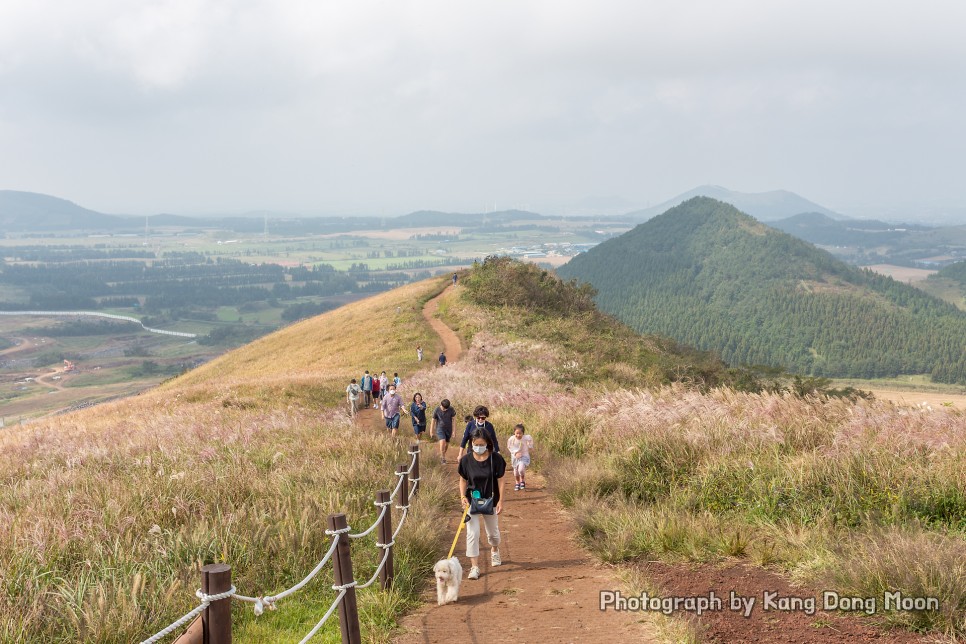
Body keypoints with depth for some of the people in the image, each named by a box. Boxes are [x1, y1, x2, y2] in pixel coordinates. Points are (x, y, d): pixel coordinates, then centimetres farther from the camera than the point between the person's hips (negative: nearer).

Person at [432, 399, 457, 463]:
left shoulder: (451, 410, -11)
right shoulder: (437, 410, -11)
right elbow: (433, 420, 1)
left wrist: (453, 431, -9)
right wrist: (432, 431, 8)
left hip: (449, 429, 2)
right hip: (440, 429, -2)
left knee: (447, 444, 10)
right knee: (442, 442, -21)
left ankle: (442, 455, 34)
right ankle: (443, 458, -13)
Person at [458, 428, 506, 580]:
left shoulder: (496, 459, -13)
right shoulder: (466, 460, -10)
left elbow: (500, 481, -6)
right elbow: (463, 480, 2)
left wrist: (501, 501, -8)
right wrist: (463, 496, -13)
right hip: (472, 500, 0)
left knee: (493, 532, 18)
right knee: (472, 533, -10)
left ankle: (494, 550, 51)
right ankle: (474, 567, -4)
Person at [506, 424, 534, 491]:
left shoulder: (526, 438, -22)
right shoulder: (511, 439, -20)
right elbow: (509, 447, -3)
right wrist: (515, 453, -13)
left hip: (524, 456, -2)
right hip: (515, 457, 2)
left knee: (521, 469, -23)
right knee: (516, 472, 12)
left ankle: (523, 481, 7)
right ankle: (518, 483, 41)